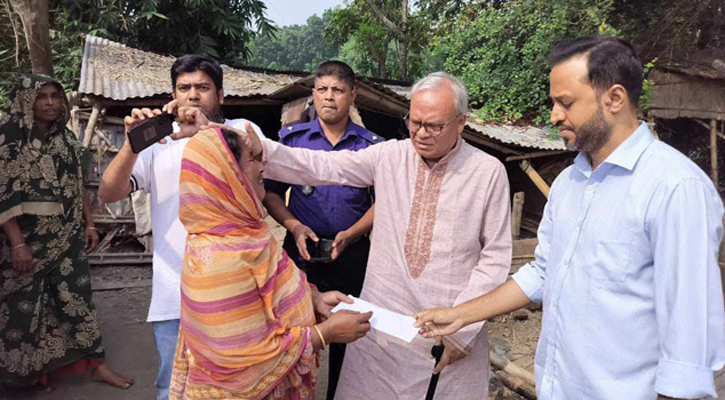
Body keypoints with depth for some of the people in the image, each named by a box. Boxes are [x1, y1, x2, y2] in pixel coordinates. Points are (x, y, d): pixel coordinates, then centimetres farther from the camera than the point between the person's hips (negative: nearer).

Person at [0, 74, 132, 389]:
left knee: (76, 298, 9)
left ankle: (97, 365, 16)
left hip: (66, 236, 5)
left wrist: (89, 224, 8)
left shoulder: (65, 138, 6)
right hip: (26, 238, -5)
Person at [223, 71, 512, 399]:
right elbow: (321, 166, -9)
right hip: (382, 320, 2)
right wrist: (261, 151, -24)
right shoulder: (389, 156, 0)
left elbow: (496, 255, -4)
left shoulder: (489, 172, -4)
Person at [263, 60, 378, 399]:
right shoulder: (291, 138, 2)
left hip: (353, 254, 0)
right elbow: (271, 191, 4)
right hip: (301, 250, 0)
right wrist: (294, 226, -12)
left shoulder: (372, 145, 1)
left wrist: (350, 235, -12)